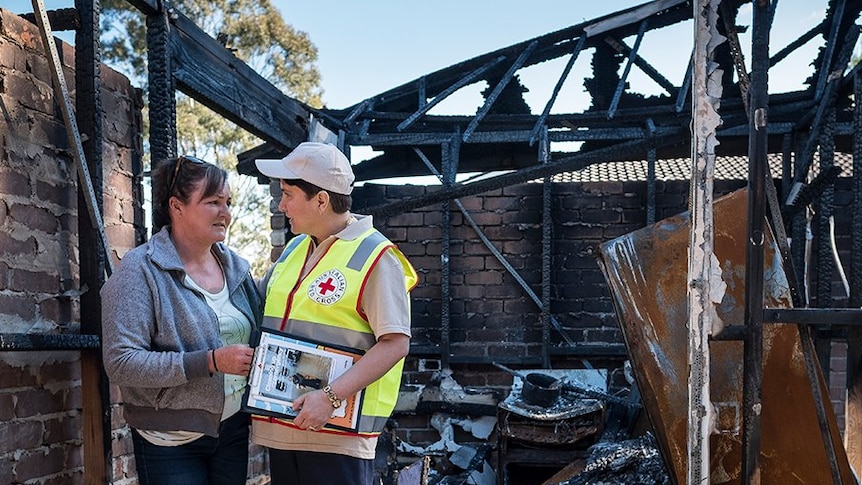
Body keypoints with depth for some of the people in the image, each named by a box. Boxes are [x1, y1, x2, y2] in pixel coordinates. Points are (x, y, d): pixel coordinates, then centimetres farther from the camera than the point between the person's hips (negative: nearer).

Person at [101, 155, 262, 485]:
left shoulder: (236, 266, 6)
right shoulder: (140, 269, -11)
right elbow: (121, 363, -19)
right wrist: (211, 361, -25)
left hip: (234, 430, 6)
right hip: (170, 442, -5)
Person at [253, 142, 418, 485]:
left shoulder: (375, 256, -10)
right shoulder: (294, 249, 13)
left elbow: (395, 343, -17)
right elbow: (255, 298, 29)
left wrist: (331, 397, -23)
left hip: (337, 435, -7)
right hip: (283, 426, 7)